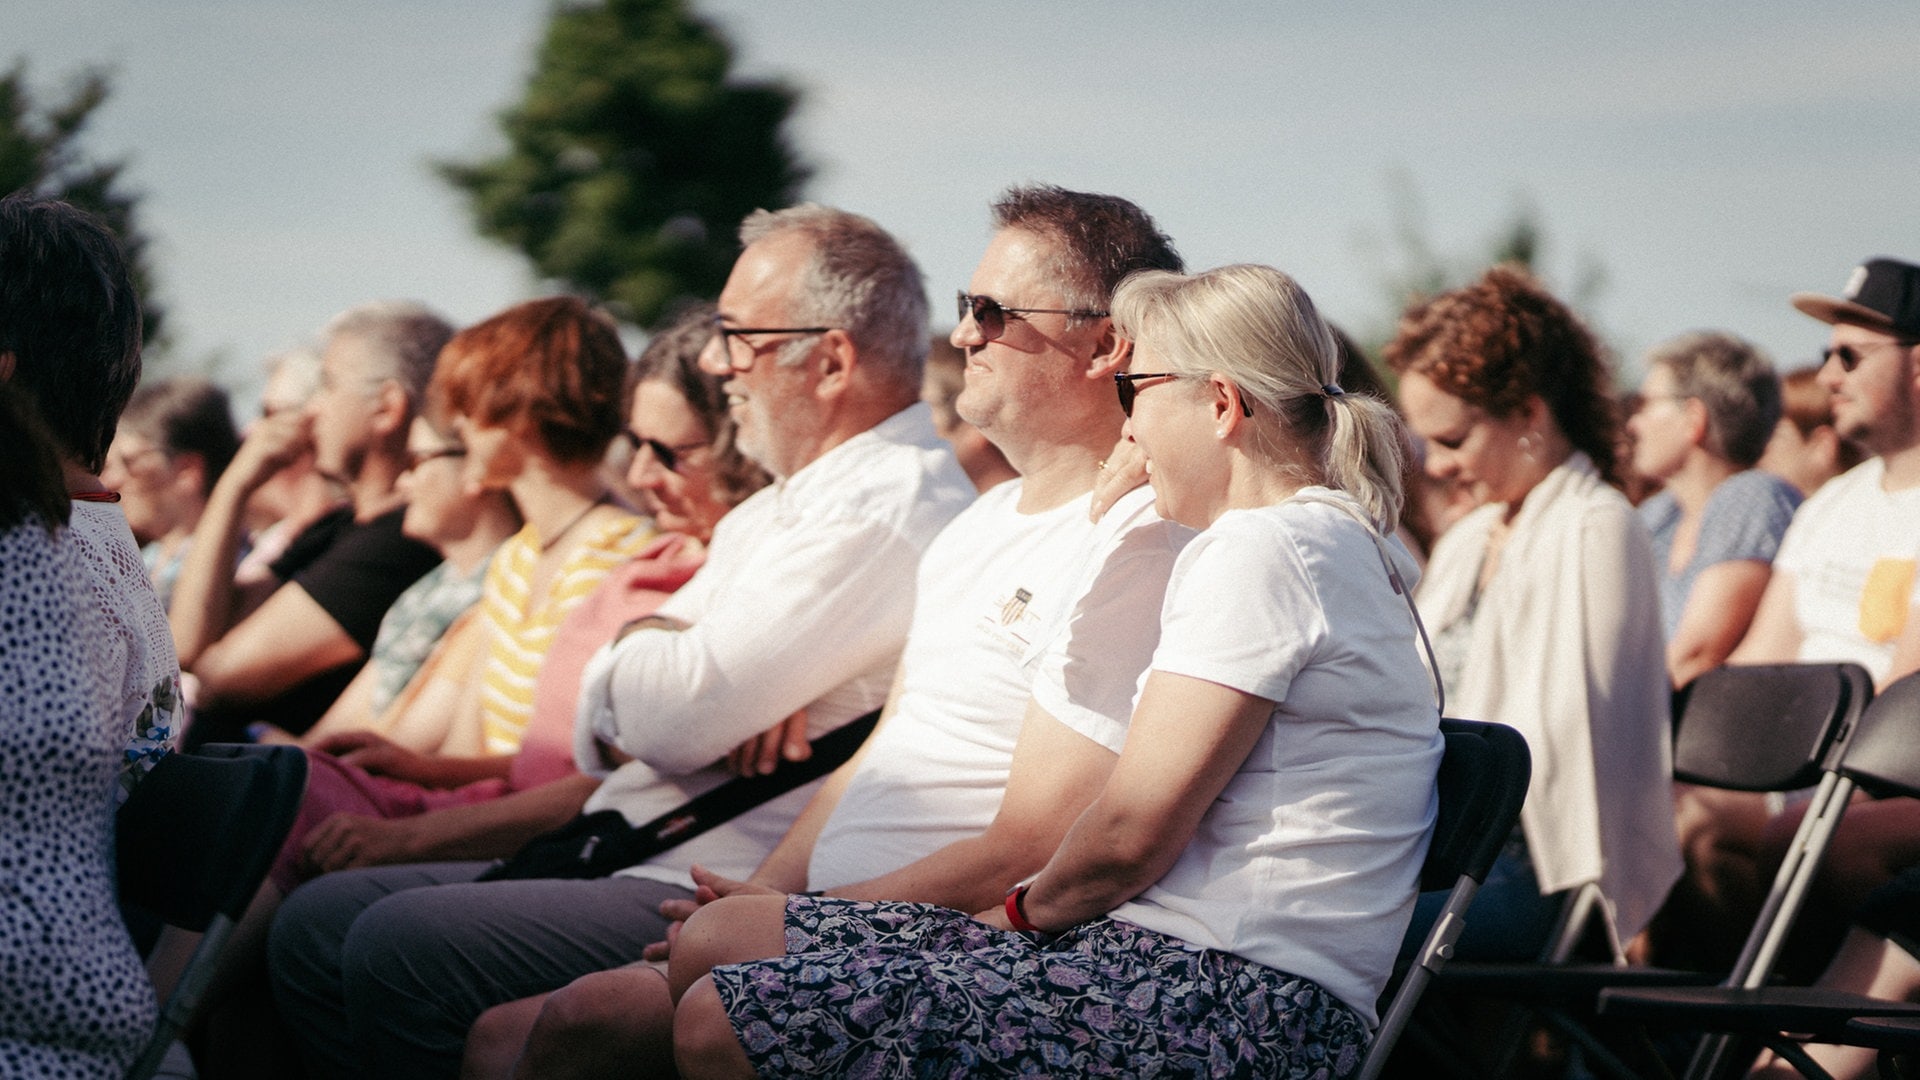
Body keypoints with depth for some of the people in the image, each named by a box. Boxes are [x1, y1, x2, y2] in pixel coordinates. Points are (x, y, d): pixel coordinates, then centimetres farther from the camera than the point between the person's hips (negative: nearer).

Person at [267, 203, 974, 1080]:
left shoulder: (892, 508, -14)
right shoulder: (783, 504, 20)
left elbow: (679, 717, -22)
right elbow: (603, 715, 16)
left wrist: (635, 648, 2)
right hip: (638, 861, 11)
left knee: (401, 947, -25)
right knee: (318, 921, 4)